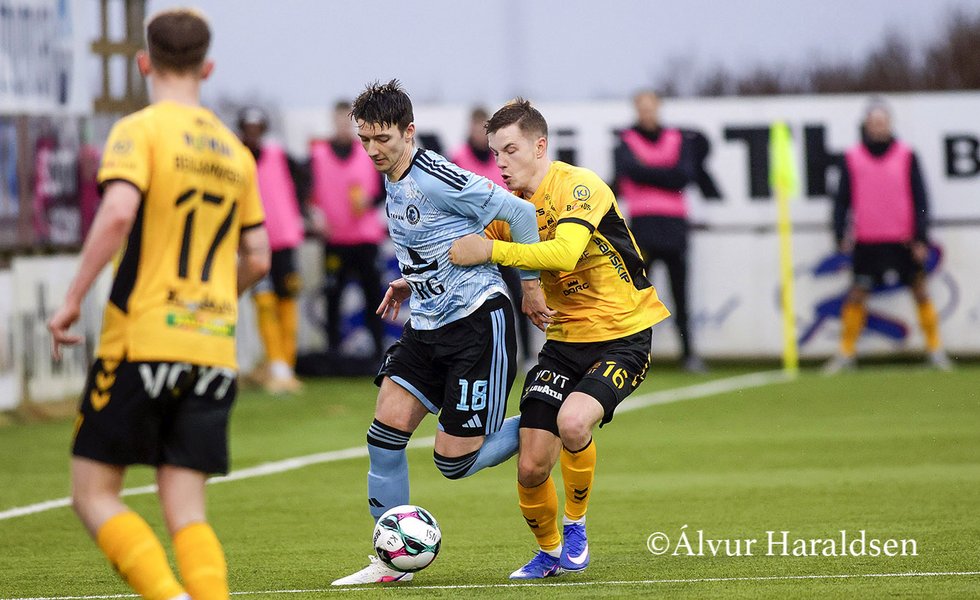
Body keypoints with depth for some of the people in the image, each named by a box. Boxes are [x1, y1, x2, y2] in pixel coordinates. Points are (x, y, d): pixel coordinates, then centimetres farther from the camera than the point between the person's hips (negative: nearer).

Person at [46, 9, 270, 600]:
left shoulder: (140, 131, -4)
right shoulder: (234, 150, 14)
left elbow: (117, 214, -21)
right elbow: (257, 259, 16)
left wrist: (72, 300, -12)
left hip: (141, 341, -5)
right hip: (214, 350, 5)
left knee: (94, 493, 3)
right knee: (187, 512, 4)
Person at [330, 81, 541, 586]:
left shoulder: (437, 179, -18)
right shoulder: (391, 184, 10)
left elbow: (521, 214, -14)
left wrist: (530, 282, -8)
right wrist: (413, 283, 12)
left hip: (478, 321, -8)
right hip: (428, 325, 8)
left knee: (454, 461, -8)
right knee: (385, 433, -5)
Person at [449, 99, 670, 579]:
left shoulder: (579, 186, -17)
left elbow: (564, 253, -34)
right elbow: (468, 259, 22)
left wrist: (492, 250, -33)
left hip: (622, 336, -6)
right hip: (563, 340, 6)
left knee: (573, 421, -32)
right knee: (531, 468, -5)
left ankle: (576, 526, -4)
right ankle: (550, 552, 24)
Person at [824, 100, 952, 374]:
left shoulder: (907, 156, 2)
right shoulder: (852, 158, 3)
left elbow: (920, 198, 4)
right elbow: (842, 199, 8)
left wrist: (921, 237, -1)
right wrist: (840, 234, 1)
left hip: (903, 240, 0)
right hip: (866, 242, 0)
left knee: (920, 290, 0)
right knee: (857, 294, -2)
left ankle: (935, 349, 9)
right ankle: (846, 352, 8)